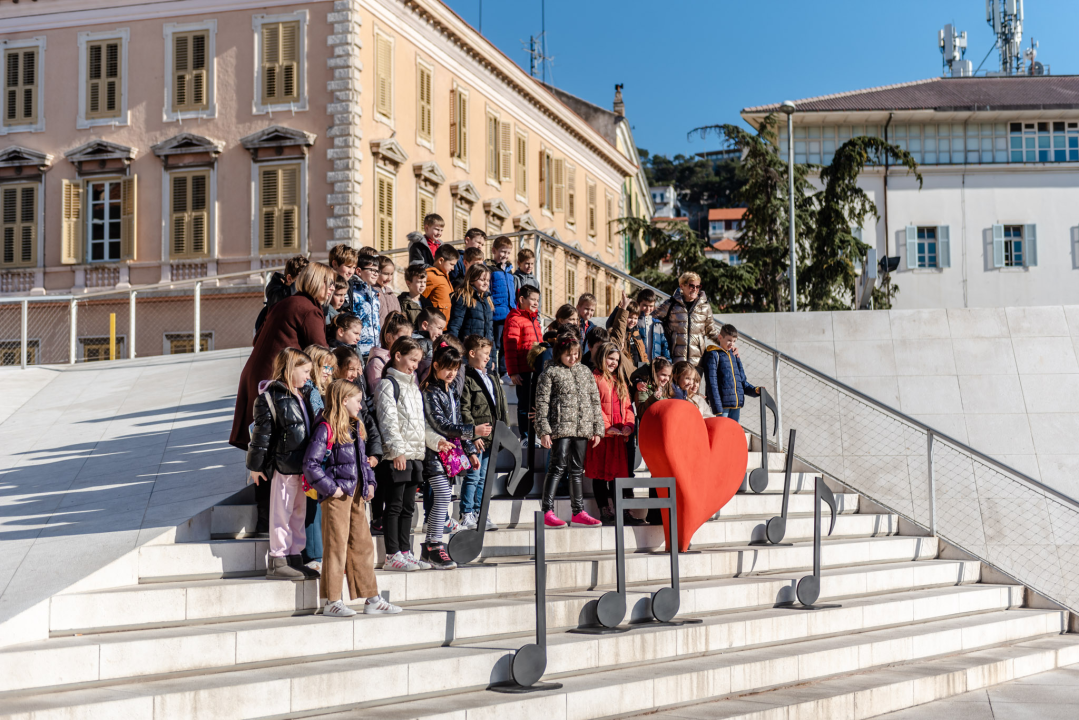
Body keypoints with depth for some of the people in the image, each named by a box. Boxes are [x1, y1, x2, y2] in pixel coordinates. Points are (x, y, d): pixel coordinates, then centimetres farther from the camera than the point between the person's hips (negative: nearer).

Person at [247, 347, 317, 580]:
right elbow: (262, 431, -12)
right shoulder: (271, 395, -12)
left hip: (300, 465, 9)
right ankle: (277, 562, 6)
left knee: (299, 511, 13)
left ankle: (294, 558, 22)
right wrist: (256, 465, -12)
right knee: (282, 513, -2)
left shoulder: (299, 396, 15)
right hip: (282, 464, -9)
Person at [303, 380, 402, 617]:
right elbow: (310, 464, -18)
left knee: (363, 544, 11)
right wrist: (331, 488, -18)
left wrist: (369, 482, 11)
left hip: (356, 494, 8)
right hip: (336, 495, -8)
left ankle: (372, 599, 17)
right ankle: (331, 602, 4)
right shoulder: (326, 429, -13)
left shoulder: (355, 428, 14)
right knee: (337, 546, -3)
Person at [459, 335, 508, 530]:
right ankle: (467, 515, 1)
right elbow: (464, 410, -14)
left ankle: (481, 514, 17)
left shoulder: (492, 379, 18)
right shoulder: (467, 379, -8)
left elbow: (502, 408, 22)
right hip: (476, 438, -8)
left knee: (484, 477, 12)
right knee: (473, 476, -5)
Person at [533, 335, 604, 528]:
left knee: (577, 470, 10)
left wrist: (597, 429, 12)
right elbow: (542, 402, -3)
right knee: (558, 467, -11)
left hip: (582, 428, 5)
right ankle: (547, 512, -11)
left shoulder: (585, 371, 16)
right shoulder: (551, 372, 1)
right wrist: (544, 430, -11)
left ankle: (578, 512, 15)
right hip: (560, 427, -5)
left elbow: (595, 401, 18)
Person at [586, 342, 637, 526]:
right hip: (600, 435, -6)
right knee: (600, 473, 1)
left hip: (619, 434, 6)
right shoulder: (594, 379, -3)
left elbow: (627, 405, 17)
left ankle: (623, 512, 7)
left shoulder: (620, 381, 20)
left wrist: (629, 425, -1)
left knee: (619, 472, 6)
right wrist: (606, 427, -17)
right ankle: (605, 512, 5)